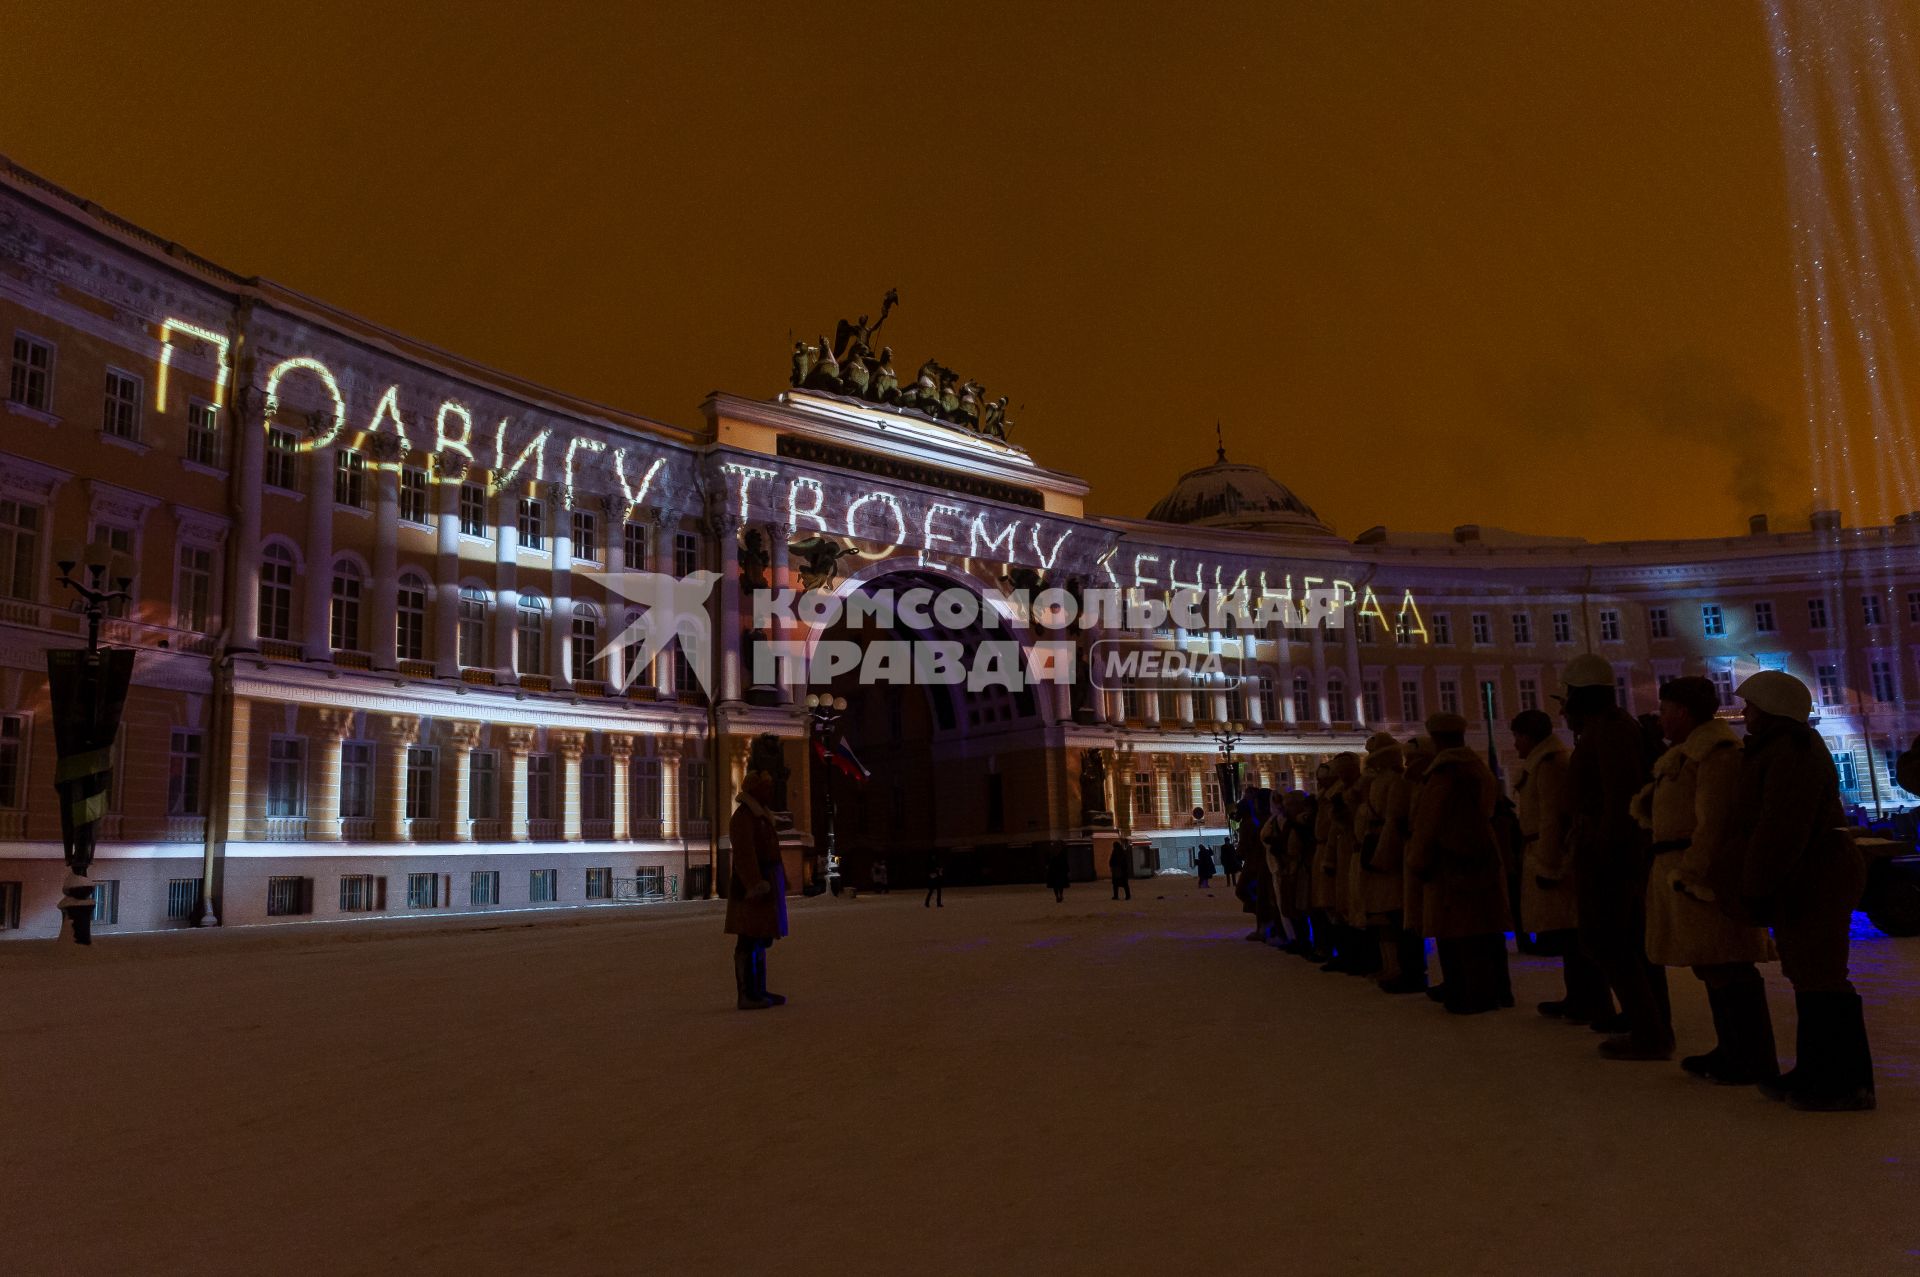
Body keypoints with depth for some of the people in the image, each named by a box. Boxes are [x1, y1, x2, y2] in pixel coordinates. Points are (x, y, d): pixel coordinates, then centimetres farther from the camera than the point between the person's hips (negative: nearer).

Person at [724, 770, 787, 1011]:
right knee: (750, 941, -8)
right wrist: (756, 884, -29)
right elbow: (744, 854, -22)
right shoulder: (743, 817, -14)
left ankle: (758, 992, 20)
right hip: (755, 885, -10)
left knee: (761, 939, 14)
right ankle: (746, 995, -5)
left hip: (765, 885, 10)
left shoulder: (760, 815, 17)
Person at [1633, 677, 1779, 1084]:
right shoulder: (1689, 752, 19)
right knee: (1713, 966, 16)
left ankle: (1756, 1061, -1)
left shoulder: (1716, 750, -14)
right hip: (1686, 869, 11)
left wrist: (1693, 871, -25)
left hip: (1707, 869, -11)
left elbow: (1712, 820, -22)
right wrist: (1647, 803, 2)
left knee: (1726, 968, -7)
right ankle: (1731, 1050, 24)